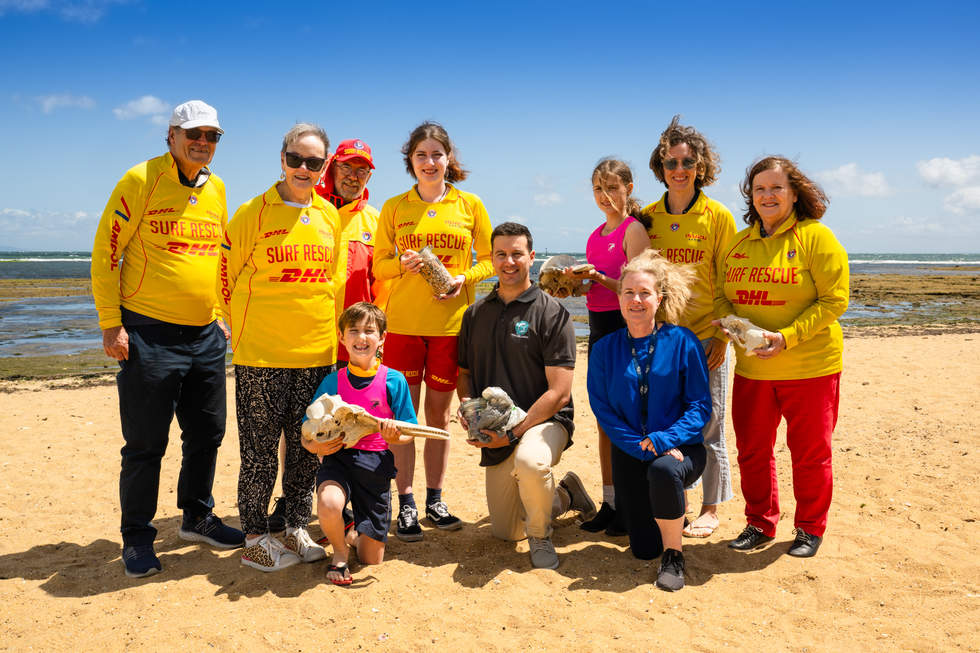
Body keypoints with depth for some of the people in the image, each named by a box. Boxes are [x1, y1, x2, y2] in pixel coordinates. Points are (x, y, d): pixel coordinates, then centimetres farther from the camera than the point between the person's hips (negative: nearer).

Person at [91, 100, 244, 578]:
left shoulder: (216, 188, 11)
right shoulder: (141, 180, -7)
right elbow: (105, 252, -9)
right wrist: (111, 323, -13)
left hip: (206, 336, 6)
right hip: (149, 334, -6)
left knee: (207, 434, 14)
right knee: (146, 443, 2)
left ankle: (197, 517, 32)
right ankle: (137, 537, 18)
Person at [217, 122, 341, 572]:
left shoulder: (330, 216, 8)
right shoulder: (252, 212, -4)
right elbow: (226, 275, 2)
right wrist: (244, 330, 4)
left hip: (317, 355, 4)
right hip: (261, 357, -4)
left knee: (306, 447, 12)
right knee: (259, 450, 4)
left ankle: (296, 529, 26)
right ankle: (255, 538, 17)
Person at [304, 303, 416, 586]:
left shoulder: (394, 381, -4)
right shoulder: (332, 382, -1)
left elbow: (409, 433, 0)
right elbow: (307, 435, 3)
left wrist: (396, 437, -22)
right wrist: (316, 446, -19)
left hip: (376, 464, 0)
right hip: (338, 458, 0)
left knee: (371, 560, 4)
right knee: (329, 505, -35)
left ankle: (355, 535, 42)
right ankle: (339, 553, 0)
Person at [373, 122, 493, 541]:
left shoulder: (470, 204, 6)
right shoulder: (394, 207, 6)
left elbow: (489, 260, 7)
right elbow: (379, 265, 7)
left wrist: (463, 278, -11)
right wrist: (403, 263, -14)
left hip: (451, 322, 0)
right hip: (404, 322, 0)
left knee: (438, 413, 8)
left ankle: (434, 501, 22)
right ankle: (406, 505, 13)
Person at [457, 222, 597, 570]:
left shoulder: (552, 313, -9)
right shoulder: (476, 314, 8)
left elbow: (559, 393, -14)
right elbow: (464, 372, 17)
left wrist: (513, 433, -21)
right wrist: (467, 405, -5)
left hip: (545, 421, -5)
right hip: (496, 433, 5)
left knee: (529, 460, -40)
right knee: (505, 531, 11)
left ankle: (540, 536, -9)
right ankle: (565, 495, 38)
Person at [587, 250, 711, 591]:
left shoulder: (682, 341, -5)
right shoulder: (605, 349, 1)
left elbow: (701, 405, -6)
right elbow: (603, 409, -2)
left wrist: (664, 440, -21)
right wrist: (643, 447, -16)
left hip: (679, 448, -2)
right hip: (629, 452, 3)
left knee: (663, 469, -38)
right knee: (644, 548, -1)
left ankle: (673, 557, -12)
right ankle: (672, 504, 36)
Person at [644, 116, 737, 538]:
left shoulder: (718, 217, -3)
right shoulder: (648, 217, 6)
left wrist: (722, 336, -9)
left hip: (705, 340, -3)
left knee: (707, 425, 4)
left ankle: (711, 508, 20)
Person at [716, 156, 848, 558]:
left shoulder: (816, 237, -7)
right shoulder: (739, 243, 8)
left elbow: (834, 300, -12)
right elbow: (722, 296, 14)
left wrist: (787, 337, -21)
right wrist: (729, 322, -9)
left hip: (810, 368, -4)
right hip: (752, 368, 5)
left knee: (809, 453, 8)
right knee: (752, 450, 11)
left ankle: (810, 529, 27)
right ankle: (760, 525, 29)